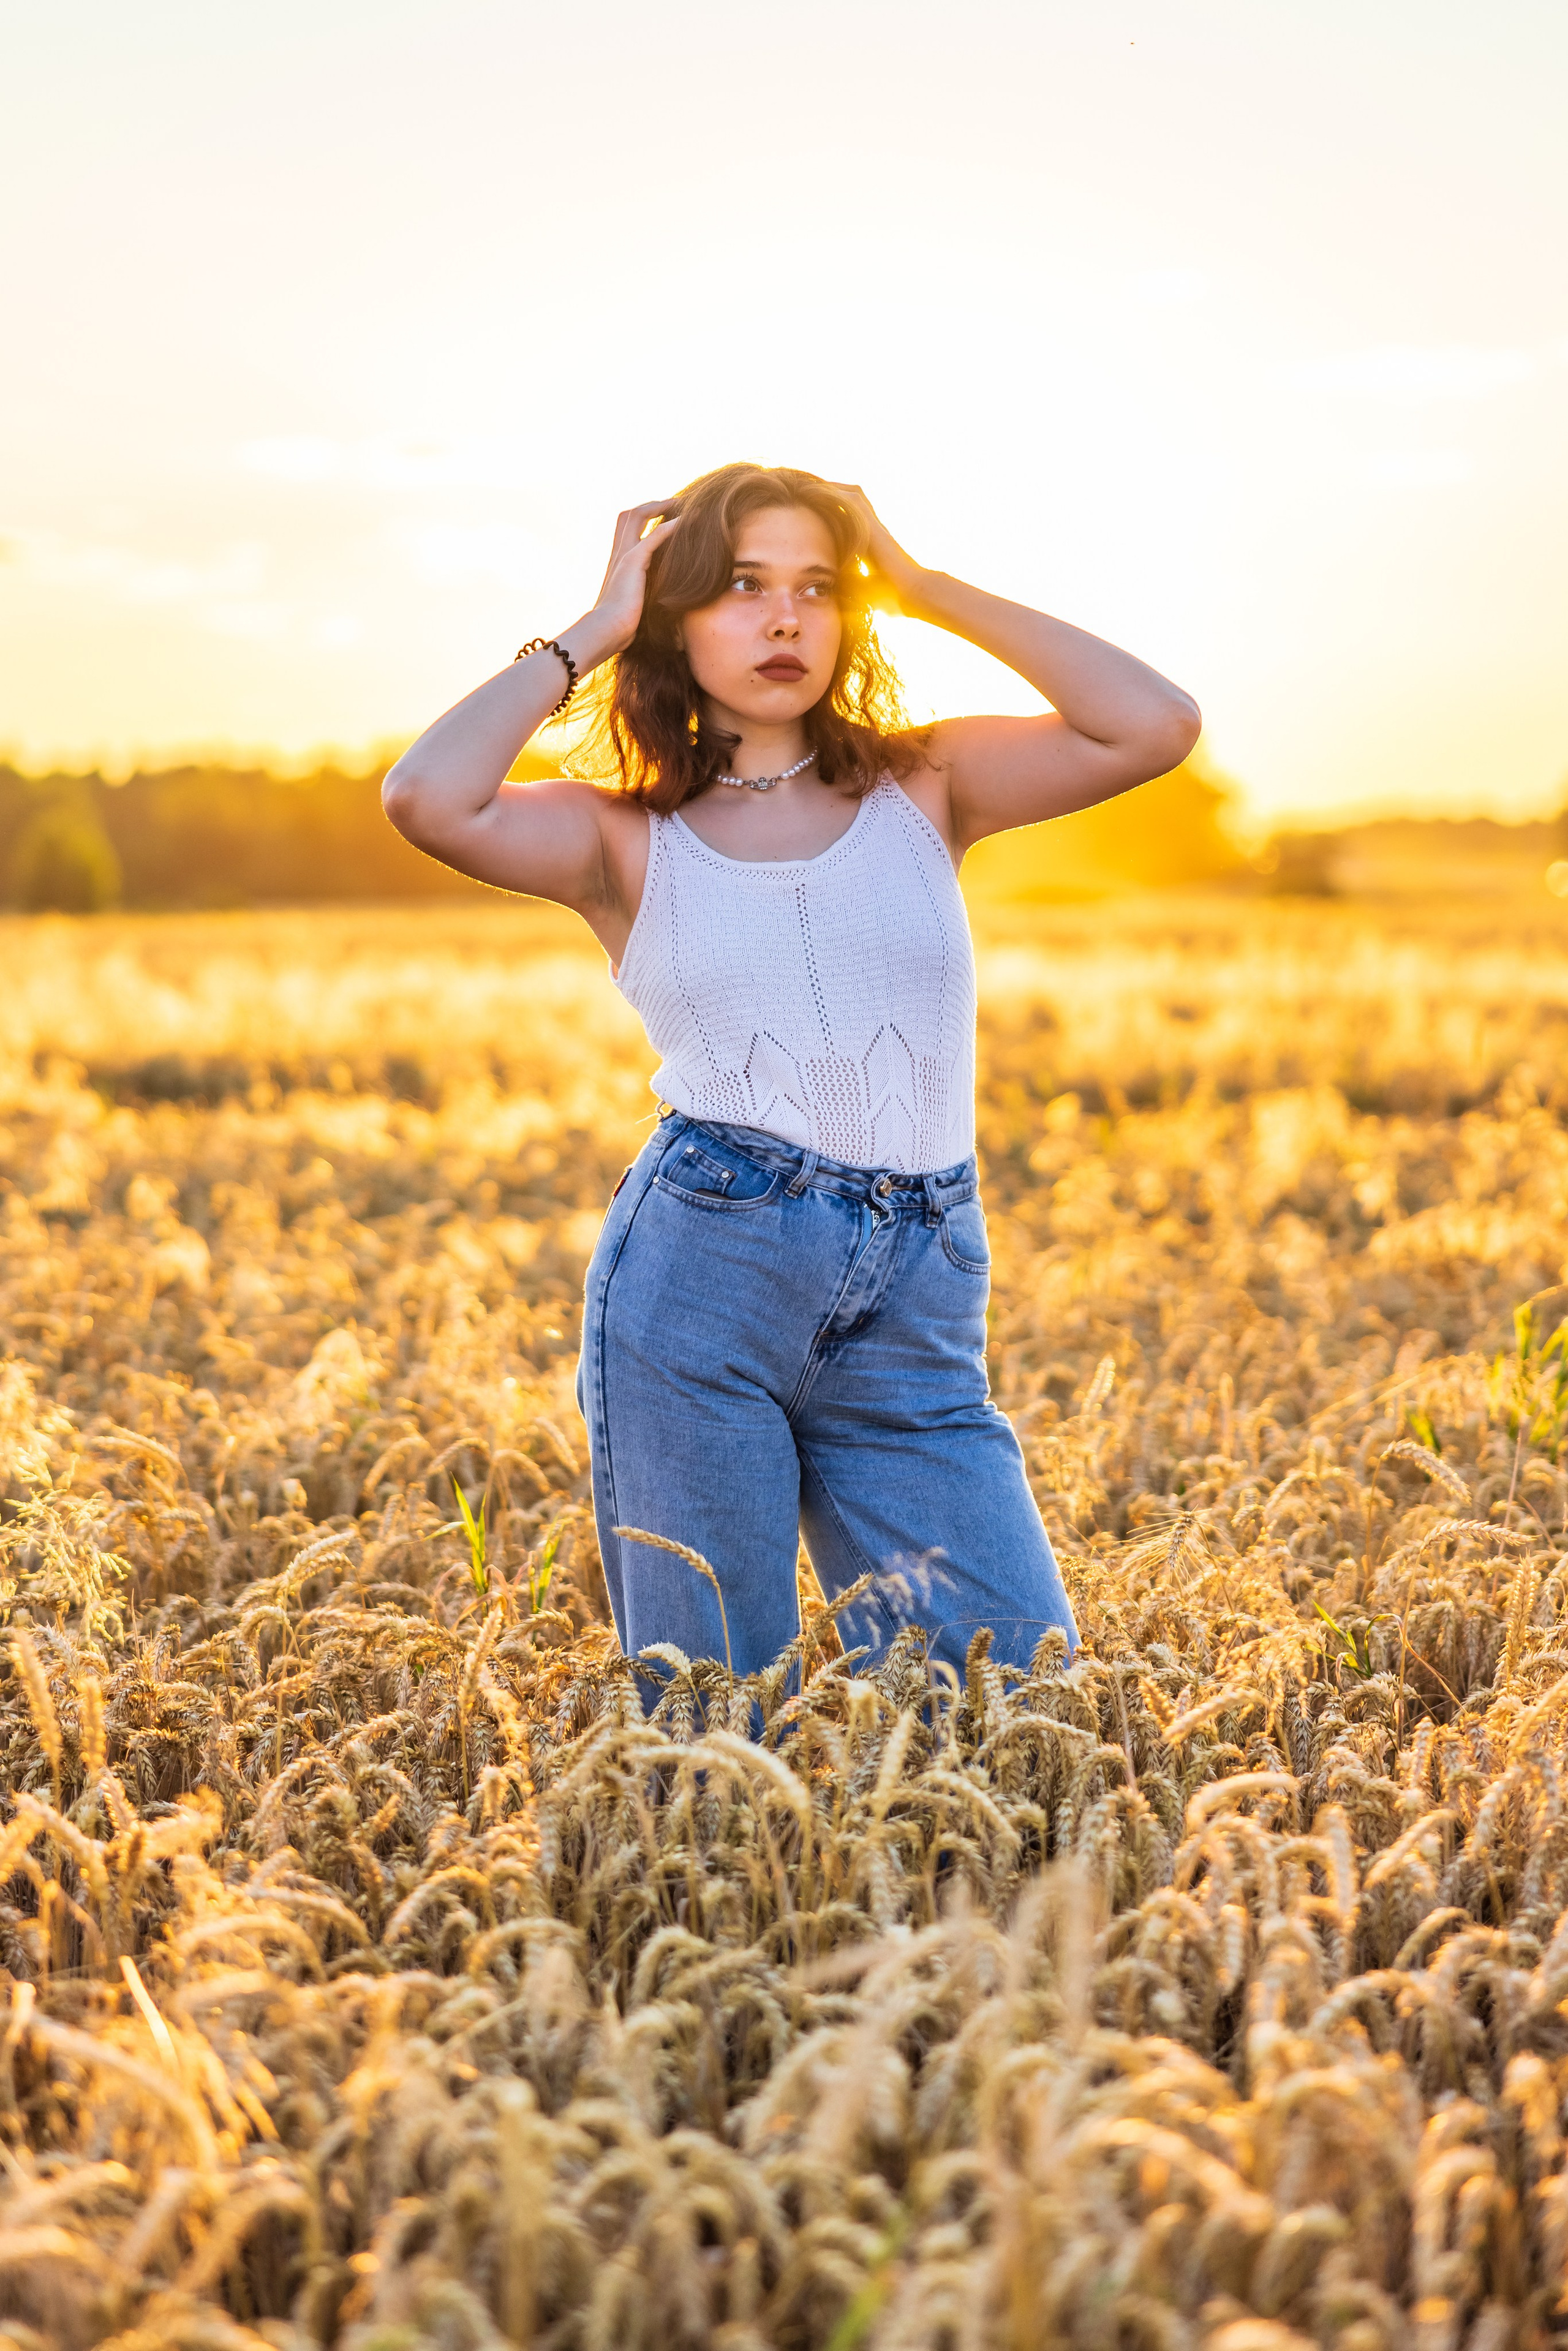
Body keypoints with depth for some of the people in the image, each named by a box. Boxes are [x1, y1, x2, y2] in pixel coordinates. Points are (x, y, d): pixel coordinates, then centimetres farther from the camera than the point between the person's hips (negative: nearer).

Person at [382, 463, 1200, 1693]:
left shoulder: (925, 787, 12)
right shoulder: (625, 838, 6)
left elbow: (1158, 725, -1)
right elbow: (429, 799, -12)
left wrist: (924, 586, 4)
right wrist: (596, 629, 0)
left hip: (912, 1324, 2)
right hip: (700, 1275, -2)